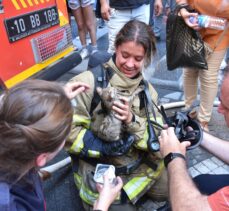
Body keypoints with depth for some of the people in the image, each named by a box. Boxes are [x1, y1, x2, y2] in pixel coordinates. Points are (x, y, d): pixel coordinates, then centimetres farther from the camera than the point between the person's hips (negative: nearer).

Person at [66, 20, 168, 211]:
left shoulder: (147, 90, -3)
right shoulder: (89, 82, -21)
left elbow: (158, 140, -7)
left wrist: (132, 121, -25)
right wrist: (101, 147, -28)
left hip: (141, 164, 5)